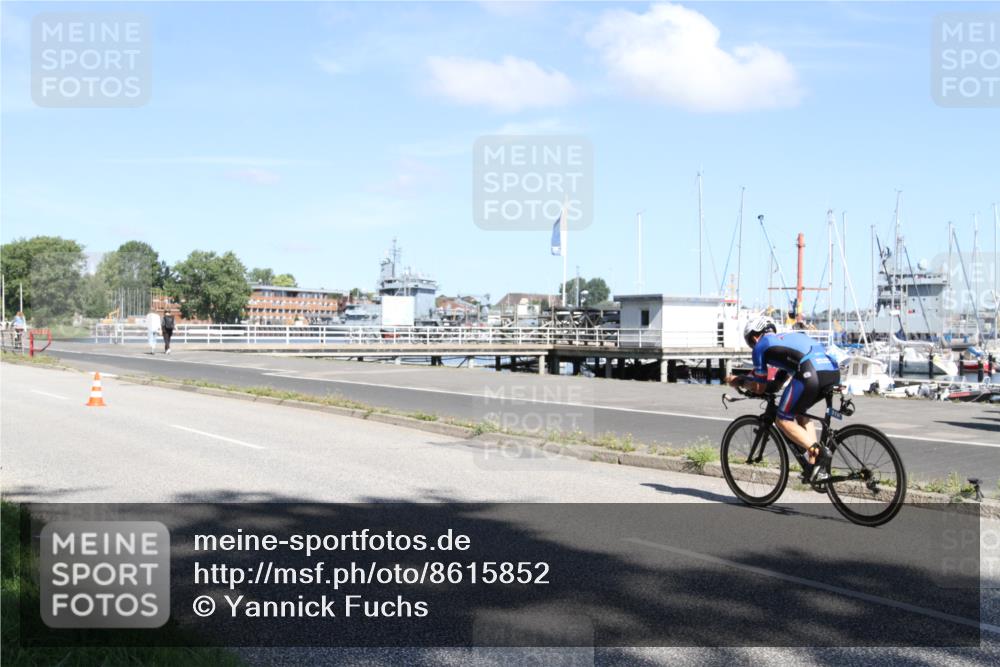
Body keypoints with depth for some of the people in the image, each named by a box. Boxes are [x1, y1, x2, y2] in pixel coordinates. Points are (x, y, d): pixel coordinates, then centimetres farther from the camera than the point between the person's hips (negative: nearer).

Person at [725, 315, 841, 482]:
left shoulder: (761, 346, 17)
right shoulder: (788, 337, 37)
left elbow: (759, 388, 20)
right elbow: (779, 382, 43)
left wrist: (740, 380, 38)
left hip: (811, 373, -8)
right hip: (833, 372, 8)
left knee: (783, 420, 9)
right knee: (800, 412, 27)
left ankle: (818, 452, -11)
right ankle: (816, 466, 16)